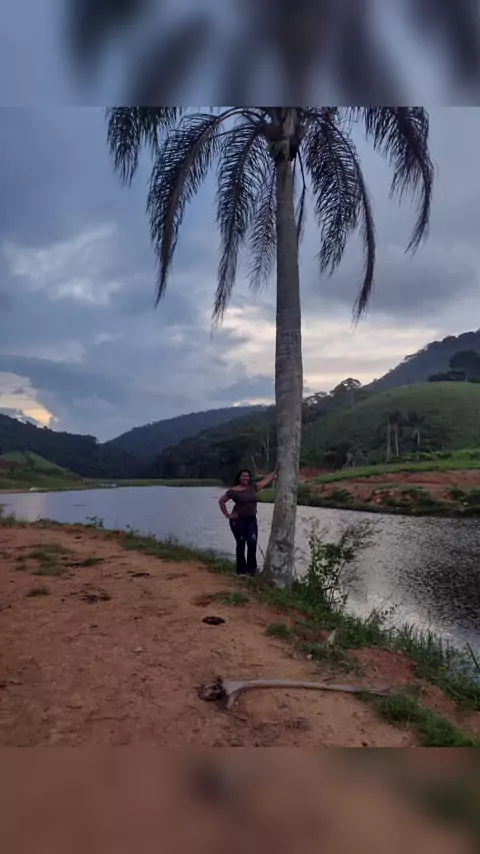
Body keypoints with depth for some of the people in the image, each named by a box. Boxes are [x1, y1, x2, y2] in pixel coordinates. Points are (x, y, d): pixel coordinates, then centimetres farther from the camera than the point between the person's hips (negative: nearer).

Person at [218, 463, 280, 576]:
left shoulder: (253, 487, 4)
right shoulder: (233, 490, -9)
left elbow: (267, 480, 7)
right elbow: (221, 501, -2)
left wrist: (276, 470, 2)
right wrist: (227, 515, -4)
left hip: (251, 520, 4)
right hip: (238, 520, -4)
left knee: (252, 544, 0)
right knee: (241, 544, 3)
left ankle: (251, 568, 14)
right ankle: (241, 570, 12)